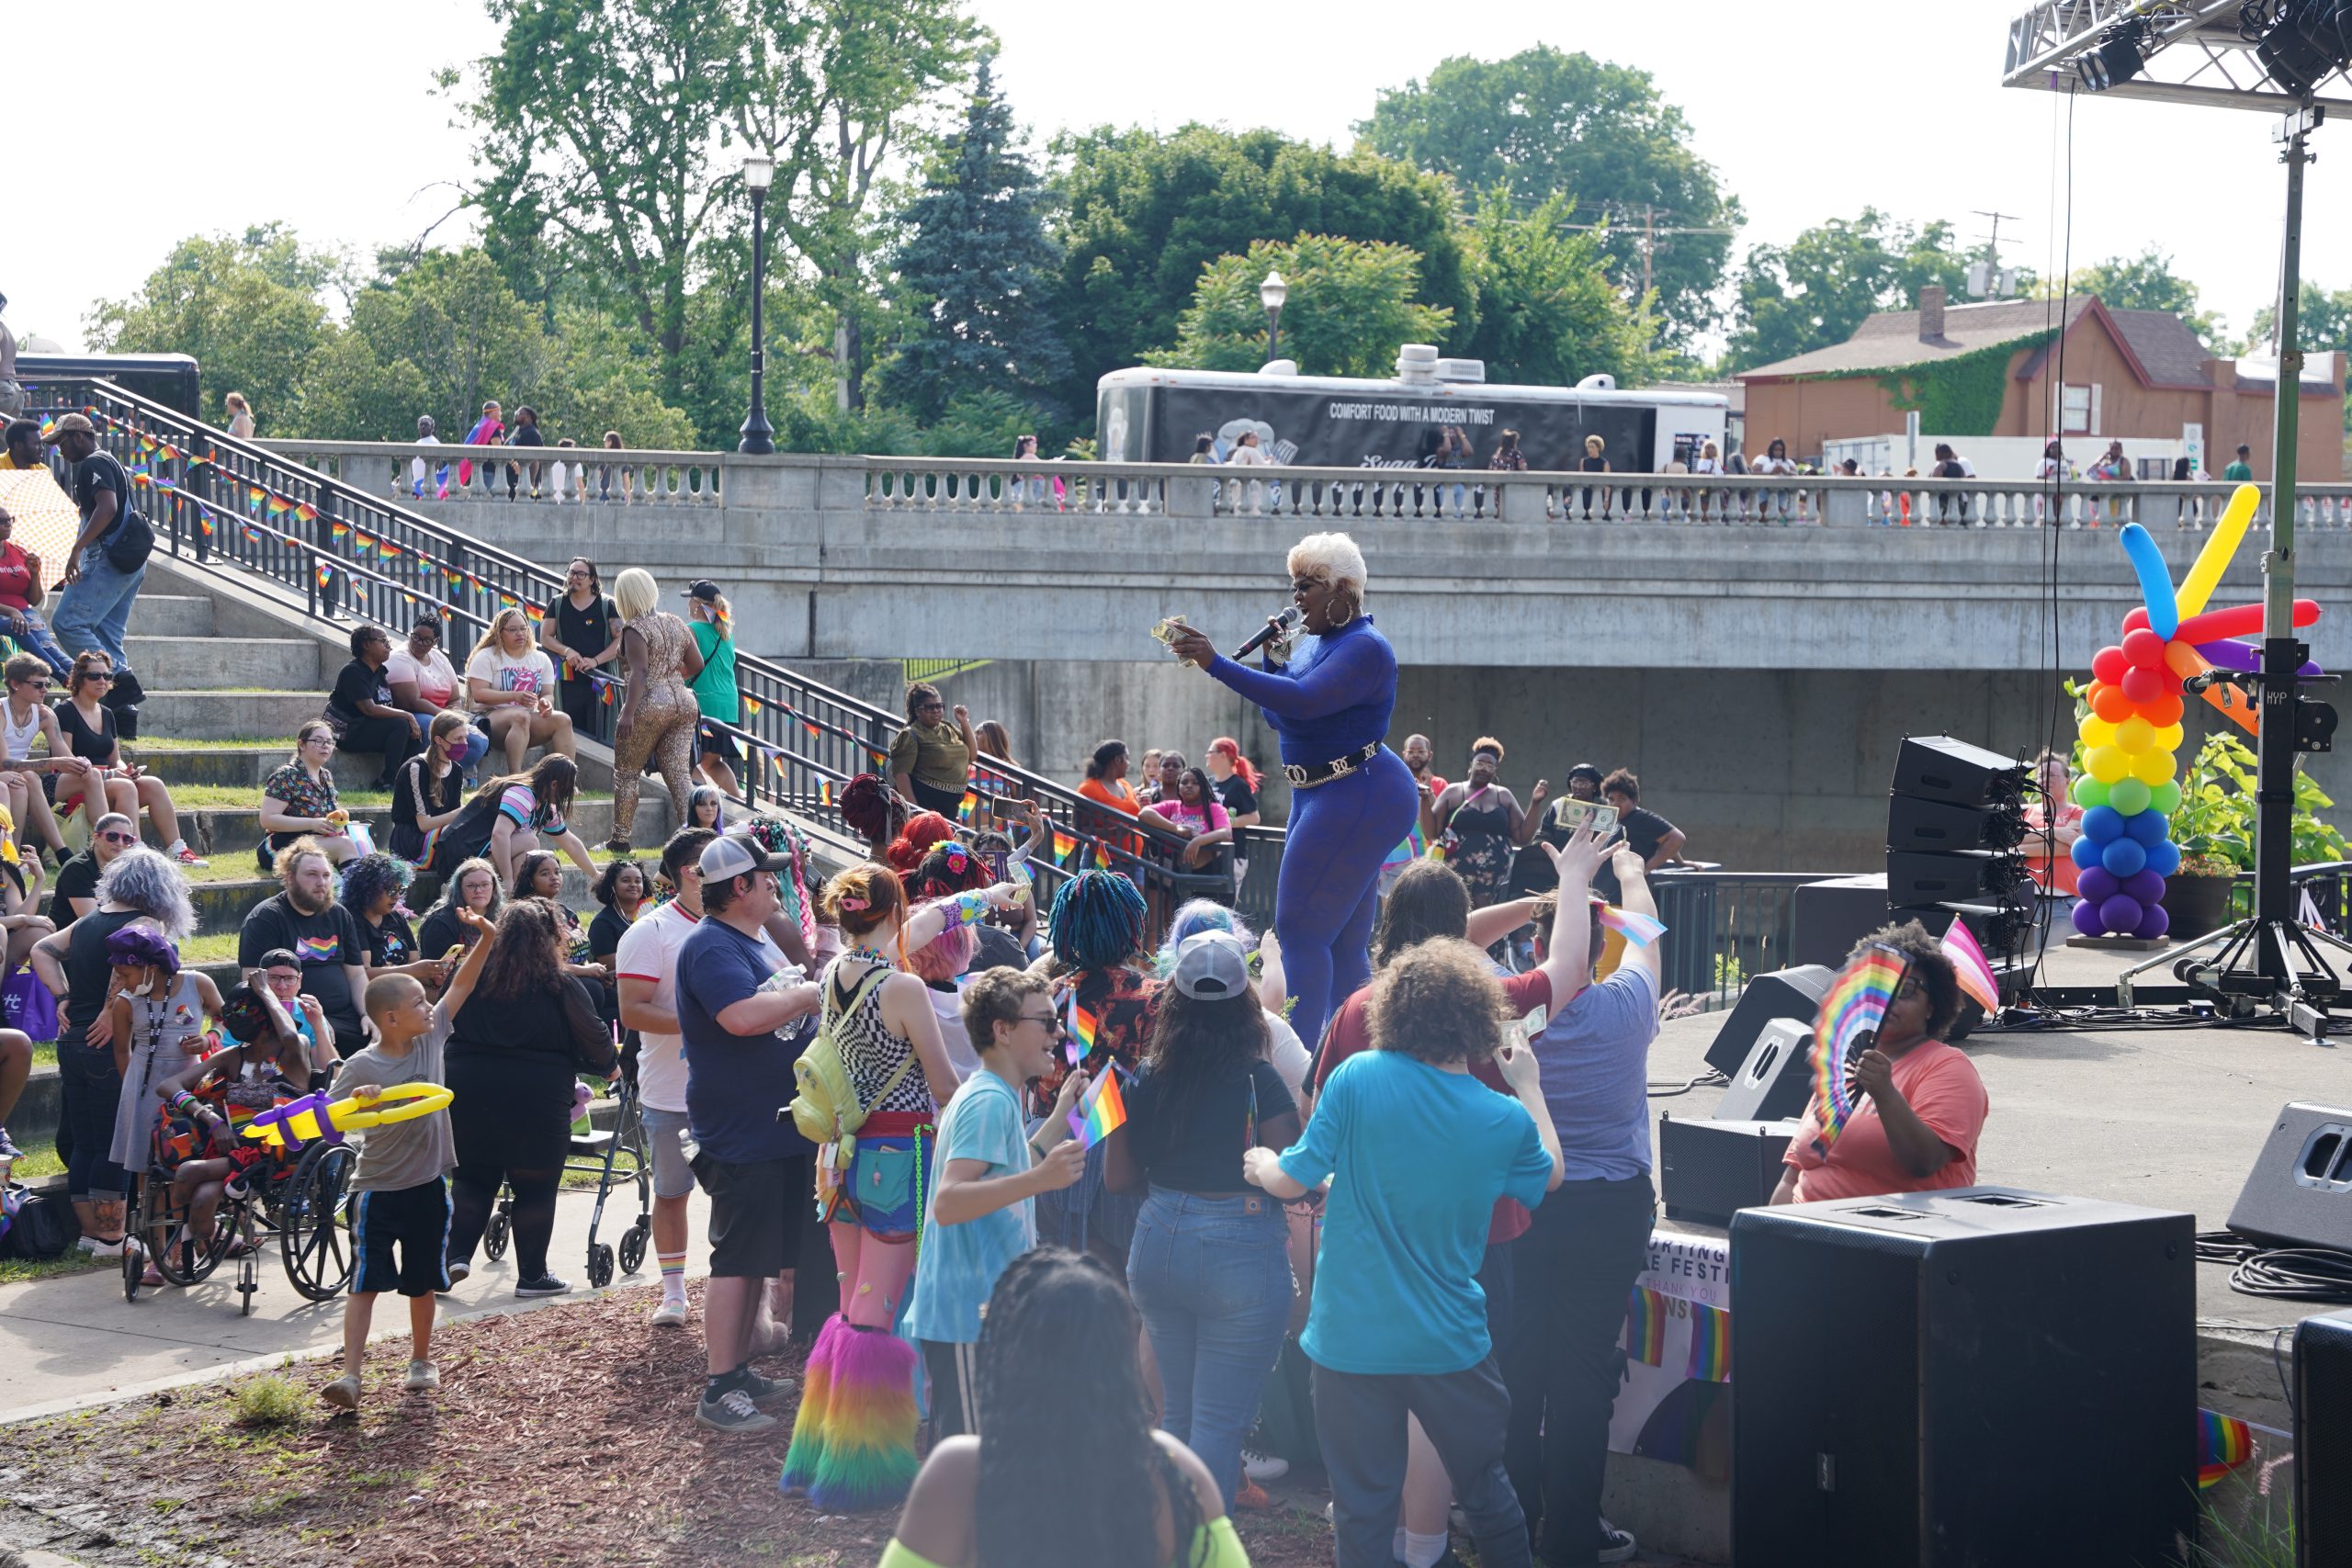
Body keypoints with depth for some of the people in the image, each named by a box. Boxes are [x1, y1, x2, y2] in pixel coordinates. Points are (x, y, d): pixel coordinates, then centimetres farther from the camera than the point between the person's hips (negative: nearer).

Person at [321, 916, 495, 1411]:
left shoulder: (431, 1039, 0)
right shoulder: (362, 1066, -13)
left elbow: (461, 986, 3)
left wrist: (486, 940, -7)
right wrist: (357, 1100, -32)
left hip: (428, 1185, 5)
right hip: (378, 1189, -4)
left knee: (422, 1281, 15)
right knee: (365, 1282, -6)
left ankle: (421, 1361, 32)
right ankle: (350, 1375, -10)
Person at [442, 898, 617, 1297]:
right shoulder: (561, 987, -5)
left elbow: (445, 1025, 12)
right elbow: (595, 1041, 1)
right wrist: (607, 1066, 20)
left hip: (469, 1091, 3)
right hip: (537, 1097, -3)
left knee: (473, 1178, 16)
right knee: (535, 1186, 7)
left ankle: (456, 1254, 2)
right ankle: (532, 1275, 11)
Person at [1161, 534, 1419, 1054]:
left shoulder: (1365, 648, -16)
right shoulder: (1318, 641, 14)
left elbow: (1303, 701, -29)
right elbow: (1278, 718, 19)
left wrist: (1216, 664, -30)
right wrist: (1270, 659, 3)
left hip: (1358, 798, -10)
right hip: (1318, 795, 11)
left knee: (1300, 929, -13)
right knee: (1345, 943, 12)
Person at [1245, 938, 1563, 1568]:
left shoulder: (1356, 1078, -15)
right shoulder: (1507, 1120, -8)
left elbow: (1291, 1181, -8)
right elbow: (1550, 1175, 14)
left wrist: (1260, 1165, 15)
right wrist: (1529, 1086, 25)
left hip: (1352, 1341, -1)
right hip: (1449, 1344, 1)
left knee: (1362, 1508, 8)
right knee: (1485, 1485, 20)